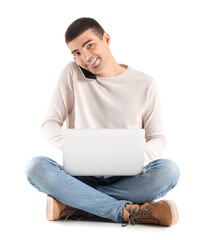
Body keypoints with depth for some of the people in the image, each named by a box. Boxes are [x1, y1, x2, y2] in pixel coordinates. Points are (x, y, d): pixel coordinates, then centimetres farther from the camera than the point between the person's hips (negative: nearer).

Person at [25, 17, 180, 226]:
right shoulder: (72, 73, 4)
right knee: (35, 166, -28)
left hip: (126, 180, 0)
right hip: (81, 176, 0)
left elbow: (158, 139, 6)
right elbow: (49, 125, 2)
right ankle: (128, 211, -33)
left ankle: (74, 206, -28)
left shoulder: (144, 83, 4)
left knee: (168, 169, -29)